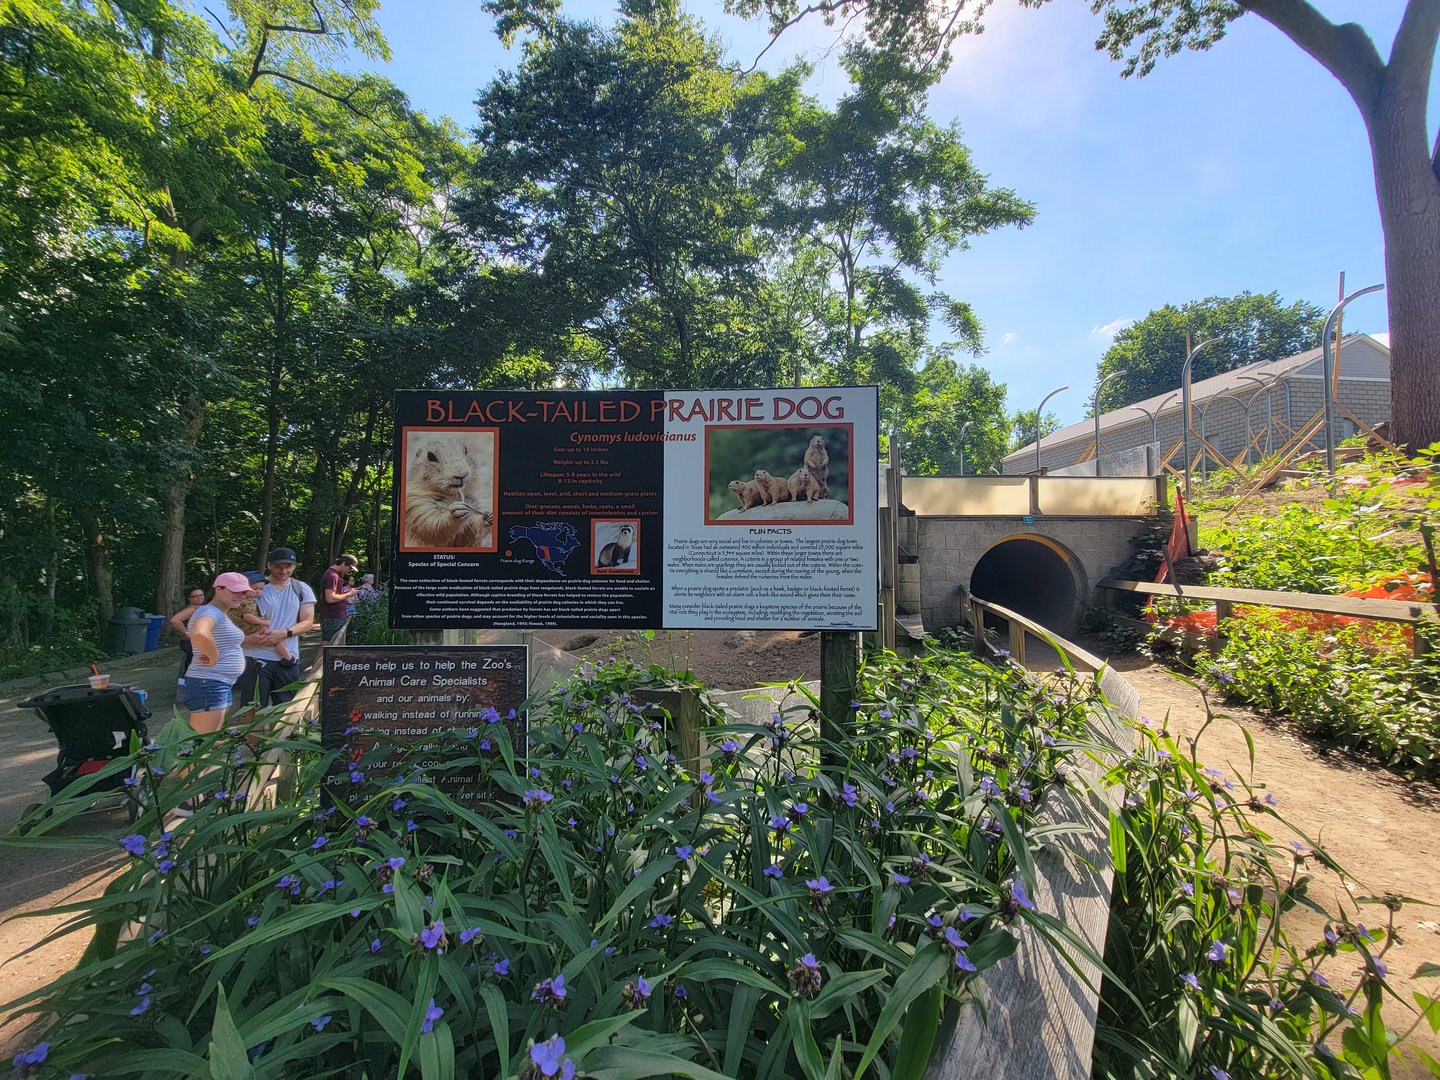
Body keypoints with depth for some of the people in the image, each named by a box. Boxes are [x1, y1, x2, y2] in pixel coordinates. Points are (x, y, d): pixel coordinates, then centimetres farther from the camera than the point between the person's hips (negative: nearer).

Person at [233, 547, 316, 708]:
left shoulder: (302, 590, 6)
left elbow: (308, 622, 1)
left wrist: (284, 633, -16)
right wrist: (249, 638, -22)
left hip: (288, 660, 2)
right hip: (258, 658, -2)